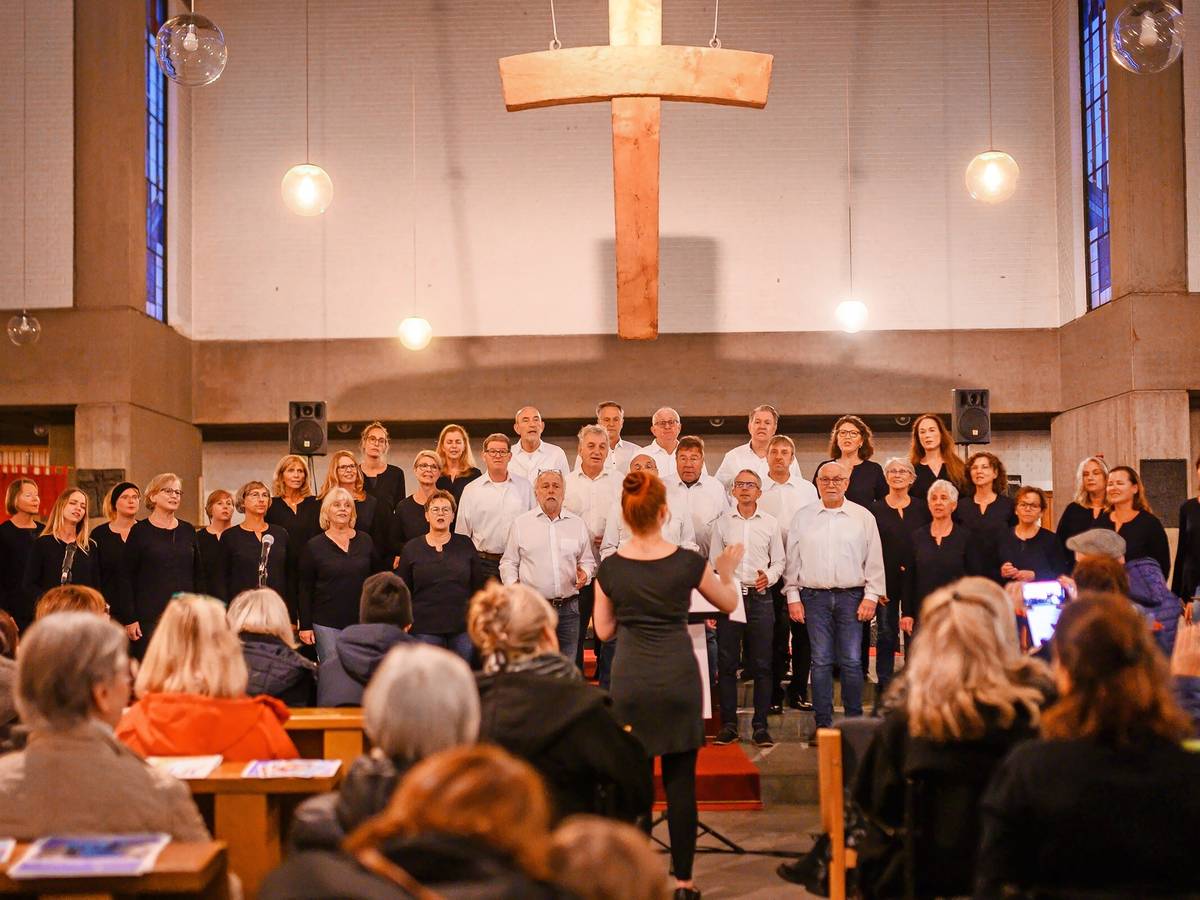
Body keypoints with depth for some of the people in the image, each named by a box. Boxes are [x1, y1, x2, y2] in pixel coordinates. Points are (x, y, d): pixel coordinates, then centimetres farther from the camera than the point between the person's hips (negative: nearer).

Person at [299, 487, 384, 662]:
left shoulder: (365, 541, 8)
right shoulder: (314, 546, 1)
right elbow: (305, 589, 2)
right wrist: (305, 626, -3)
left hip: (362, 622, 2)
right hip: (327, 625, -2)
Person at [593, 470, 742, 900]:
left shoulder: (610, 568, -4)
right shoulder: (688, 562, -8)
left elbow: (603, 630, 7)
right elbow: (729, 605, 9)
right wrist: (726, 572, 27)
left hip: (631, 680, 1)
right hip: (678, 676, -1)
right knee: (681, 783, 6)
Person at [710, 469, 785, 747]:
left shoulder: (770, 523, 8)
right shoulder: (722, 522, 8)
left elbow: (779, 561, 12)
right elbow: (713, 562, 9)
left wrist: (769, 577, -10)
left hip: (760, 597, 0)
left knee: (761, 665, 0)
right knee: (726, 663, 1)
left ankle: (760, 726, 5)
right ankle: (728, 724, 7)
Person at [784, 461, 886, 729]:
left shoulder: (863, 517, 5)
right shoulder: (803, 517, 7)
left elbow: (874, 560, 6)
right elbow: (793, 559, 9)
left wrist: (871, 596, -1)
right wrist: (793, 596, 3)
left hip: (852, 596, -1)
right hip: (814, 596, 1)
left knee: (852, 662, -1)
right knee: (821, 662, 1)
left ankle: (854, 720, 8)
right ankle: (823, 722, 7)